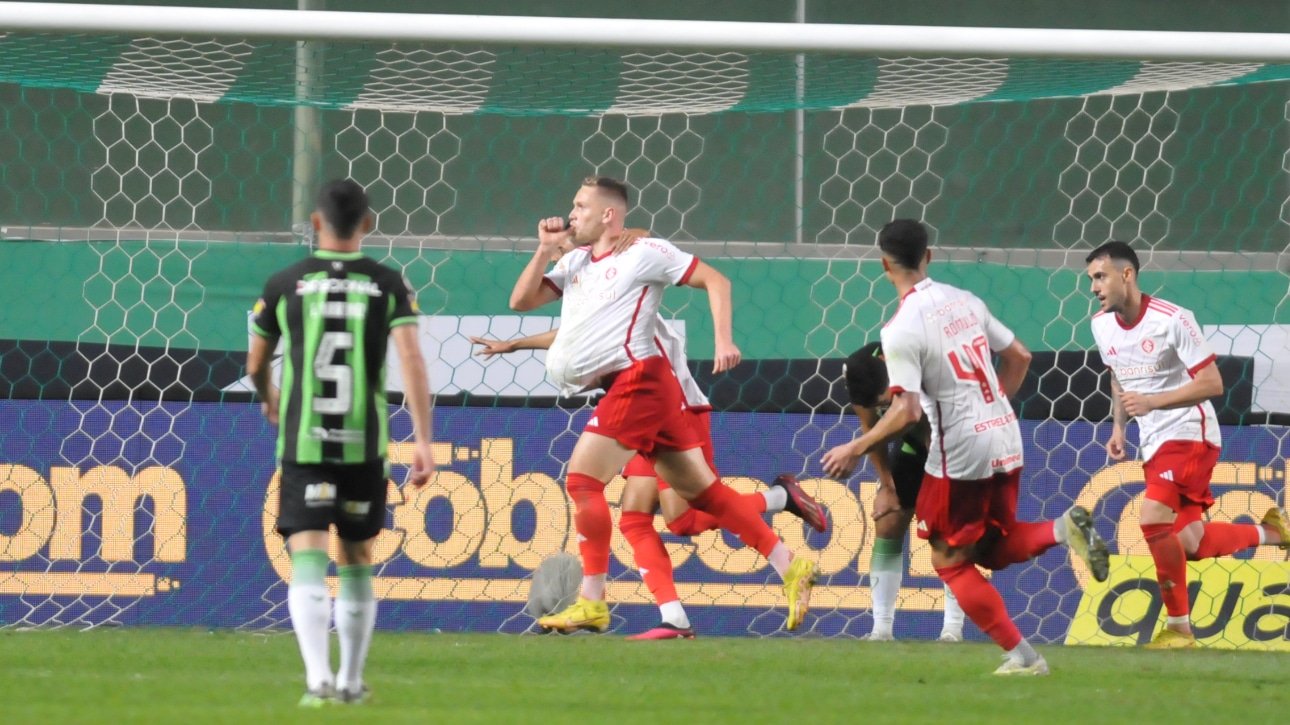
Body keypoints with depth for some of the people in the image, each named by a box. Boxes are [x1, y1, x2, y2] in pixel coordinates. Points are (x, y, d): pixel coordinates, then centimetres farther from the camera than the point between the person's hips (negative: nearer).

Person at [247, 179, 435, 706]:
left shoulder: (284, 285, 2)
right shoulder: (388, 285, 2)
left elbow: (255, 365, 14)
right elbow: (411, 360, -10)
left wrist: (269, 400, 37)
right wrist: (423, 441, -11)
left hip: (303, 445, -1)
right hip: (365, 445, 1)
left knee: (308, 564, -8)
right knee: (357, 564, 18)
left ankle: (319, 676, -27)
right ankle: (351, 680, 24)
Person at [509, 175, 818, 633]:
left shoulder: (644, 254, -2)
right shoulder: (576, 262, 20)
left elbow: (714, 281, -2)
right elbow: (521, 301, 17)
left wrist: (724, 341, -13)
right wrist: (545, 250, 6)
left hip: (637, 380, -8)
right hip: (623, 387, 8)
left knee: (582, 480, -14)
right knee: (702, 490, 7)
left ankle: (591, 603, -11)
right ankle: (790, 568, 7)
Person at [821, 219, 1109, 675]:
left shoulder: (901, 330, -15)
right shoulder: (965, 302, 7)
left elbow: (907, 412, -20)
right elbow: (1019, 357, 15)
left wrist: (854, 450, -9)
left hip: (961, 453, -7)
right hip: (1006, 440, 7)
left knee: (950, 560, 9)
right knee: (992, 549, 22)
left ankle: (1021, 655, 2)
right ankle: (1064, 528, -5)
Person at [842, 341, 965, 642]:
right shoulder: (860, 374, -21)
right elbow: (869, 427, -4)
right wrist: (887, 483, -2)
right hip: (913, 441, 5)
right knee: (888, 525, -3)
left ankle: (953, 627, -12)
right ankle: (882, 627, 0)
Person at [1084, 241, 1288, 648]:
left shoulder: (1172, 320, -19)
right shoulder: (1102, 325, 3)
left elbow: (1212, 383, -19)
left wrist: (1151, 402, -29)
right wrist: (1118, 428, 7)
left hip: (1189, 433, -8)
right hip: (1153, 443, 8)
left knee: (1153, 520, -24)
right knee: (1189, 544, 6)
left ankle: (1179, 626, -13)